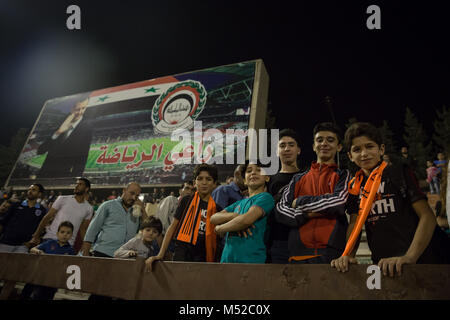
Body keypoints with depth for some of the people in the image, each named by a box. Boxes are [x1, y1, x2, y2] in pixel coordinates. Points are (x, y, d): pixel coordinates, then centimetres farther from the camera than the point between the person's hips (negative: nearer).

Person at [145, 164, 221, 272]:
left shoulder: (217, 209, 10)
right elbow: (173, 227, 4)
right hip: (183, 252, -2)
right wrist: (160, 255, -3)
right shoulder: (186, 201, 5)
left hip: (204, 256, 2)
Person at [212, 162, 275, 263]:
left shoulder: (265, 197, -3)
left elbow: (247, 219, -17)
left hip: (250, 259, -5)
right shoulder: (239, 203, 18)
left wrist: (219, 228, -1)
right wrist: (235, 215, -10)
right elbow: (213, 218, 9)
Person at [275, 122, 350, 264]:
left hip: (332, 253, -2)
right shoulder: (298, 179, 19)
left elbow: (339, 202, -9)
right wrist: (308, 214, -10)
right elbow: (280, 211, 7)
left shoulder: (343, 176, 11)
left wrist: (300, 202, 0)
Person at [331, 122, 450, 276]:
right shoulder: (355, 185, 9)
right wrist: (347, 255, -12)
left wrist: (409, 257, -24)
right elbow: (354, 224, 7)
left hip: (419, 260, -4)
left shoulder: (400, 173, -4)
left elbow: (427, 216, -11)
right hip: (381, 264, 4)